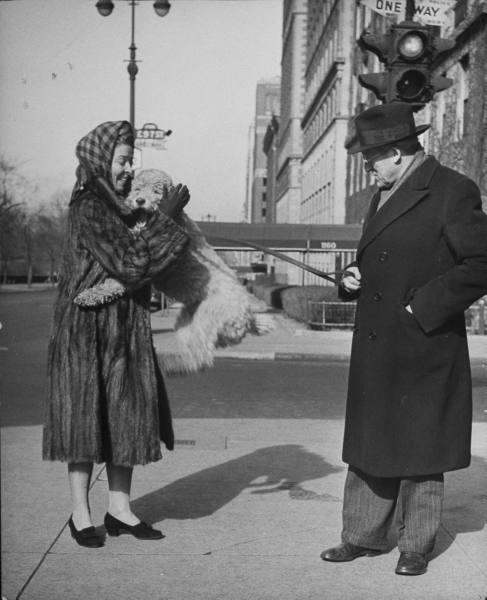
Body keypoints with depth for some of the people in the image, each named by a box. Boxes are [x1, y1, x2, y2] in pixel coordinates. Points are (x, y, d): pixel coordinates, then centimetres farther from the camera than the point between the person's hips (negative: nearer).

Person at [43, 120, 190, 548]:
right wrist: (167, 216, -17)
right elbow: (129, 263, -23)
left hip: (128, 328, 8)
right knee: (87, 415, 0)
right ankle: (81, 514, 11)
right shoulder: (88, 209, -15)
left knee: (129, 414, 9)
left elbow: (137, 263, 20)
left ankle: (119, 509, 18)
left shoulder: (120, 206, 10)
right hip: (88, 327, -8)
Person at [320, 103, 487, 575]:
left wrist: (425, 307, -18)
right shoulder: (384, 194, 14)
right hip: (375, 349, 8)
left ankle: (416, 547, 21)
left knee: (419, 451, 6)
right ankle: (364, 536, 26)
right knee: (370, 446, 13)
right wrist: (354, 278, 5)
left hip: (423, 351, -7)